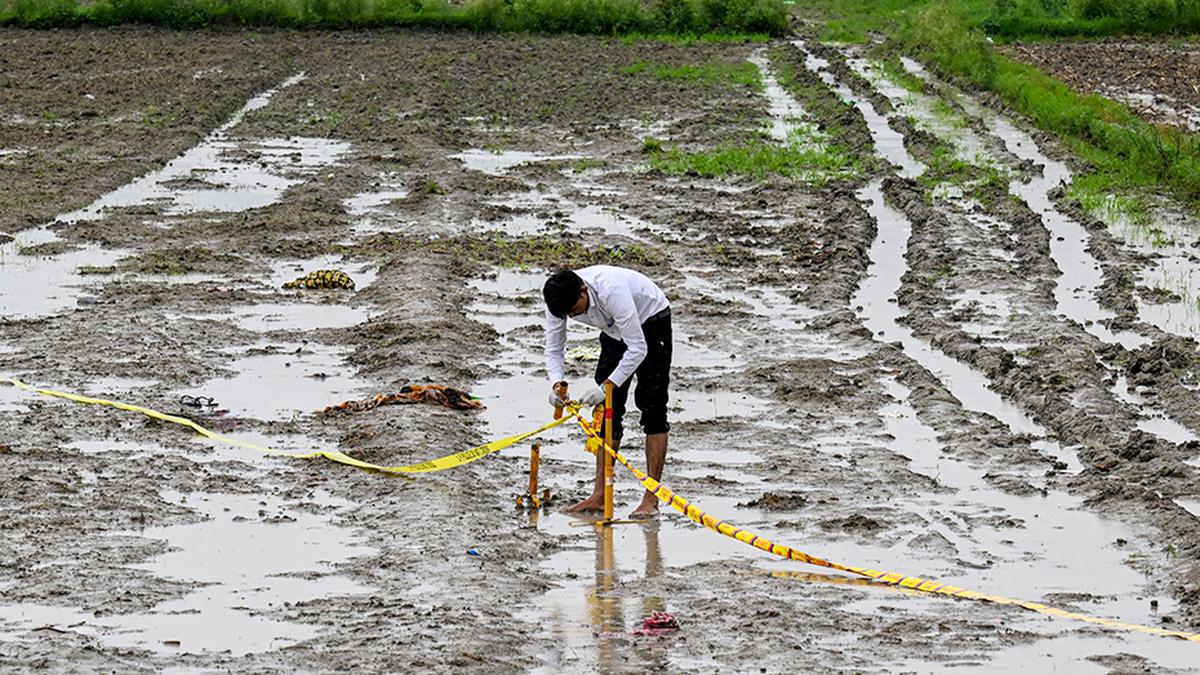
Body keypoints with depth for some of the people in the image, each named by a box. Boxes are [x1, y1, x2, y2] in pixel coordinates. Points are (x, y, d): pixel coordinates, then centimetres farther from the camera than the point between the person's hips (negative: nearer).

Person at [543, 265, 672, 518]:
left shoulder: (612, 291, -40)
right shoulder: (560, 300, -21)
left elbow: (638, 349, -36)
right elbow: (553, 349, -10)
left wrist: (606, 387, -40)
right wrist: (556, 383, -29)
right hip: (615, 332, 7)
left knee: (652, 407, -13)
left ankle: (651, 499, -14)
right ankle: (599, 496, 3)